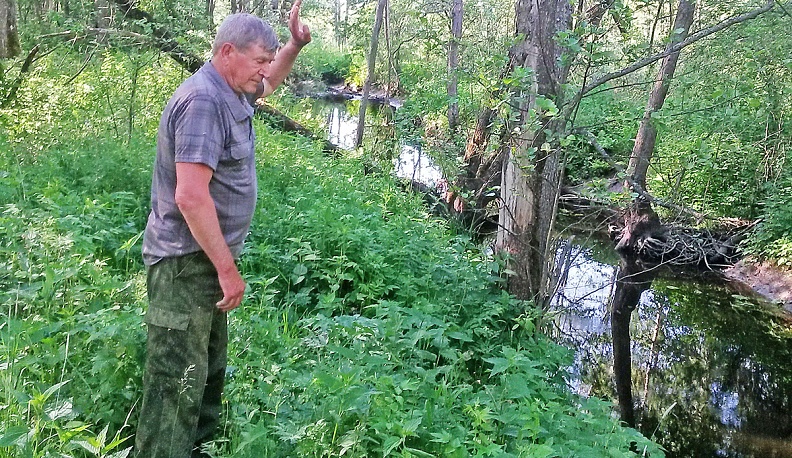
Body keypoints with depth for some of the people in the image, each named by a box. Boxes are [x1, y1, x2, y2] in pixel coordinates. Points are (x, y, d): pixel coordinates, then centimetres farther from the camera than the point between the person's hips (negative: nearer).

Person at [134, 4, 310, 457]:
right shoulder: (203, 101, -22)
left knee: (208, 373, 21)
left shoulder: (230, 93, 9)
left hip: (208, 259, 11)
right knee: (178, 383, -5)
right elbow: (190, 197, -28)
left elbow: (269, 82, 34)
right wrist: (228, 269, -23)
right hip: (187, 264, -11)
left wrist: (295, 45, 14)